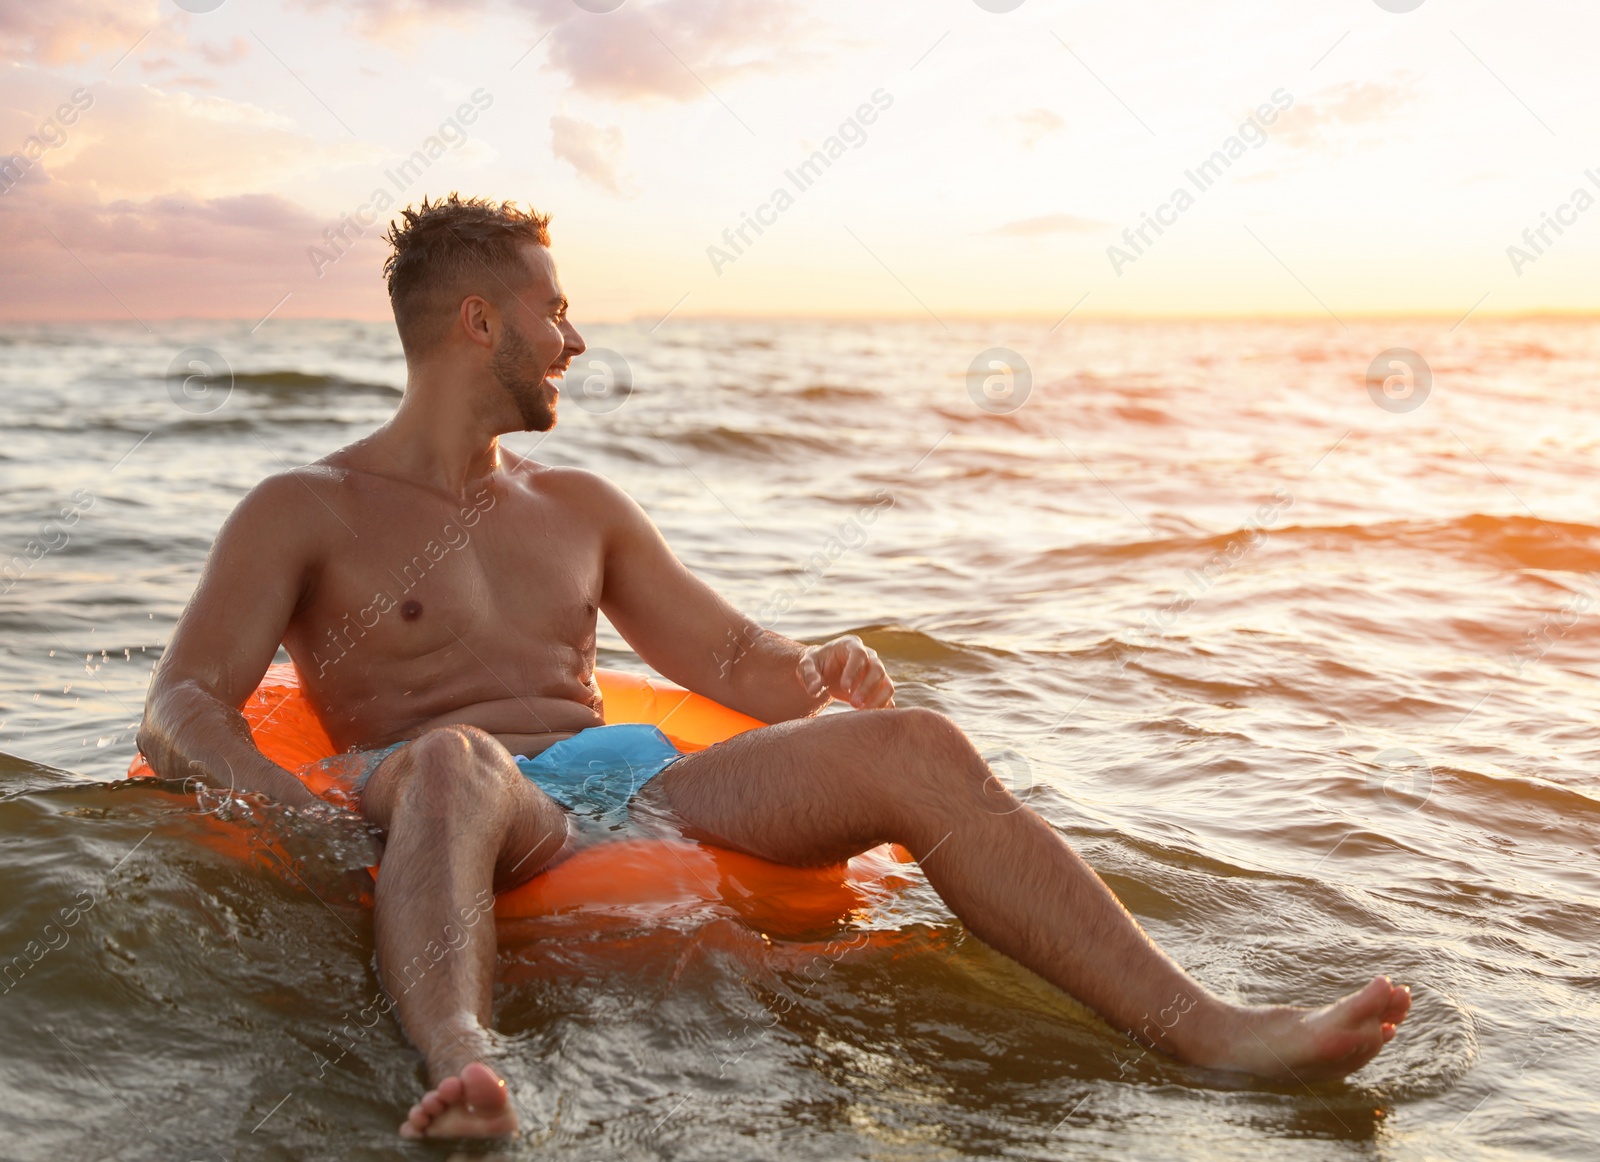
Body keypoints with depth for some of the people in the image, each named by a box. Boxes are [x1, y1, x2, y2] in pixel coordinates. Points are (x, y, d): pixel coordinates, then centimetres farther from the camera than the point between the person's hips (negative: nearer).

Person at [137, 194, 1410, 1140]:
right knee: (451, 762, -40)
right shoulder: (304, 511, 9)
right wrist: (316, 809, -23)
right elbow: (177, 716, -2)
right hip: (489, 813, -4)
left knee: (910, 744, -19)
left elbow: (740, 661, 24)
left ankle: (1211, 1031, -28)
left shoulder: (579, 507, 24)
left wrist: (820, 670, -1)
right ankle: (462, 1067, -68)